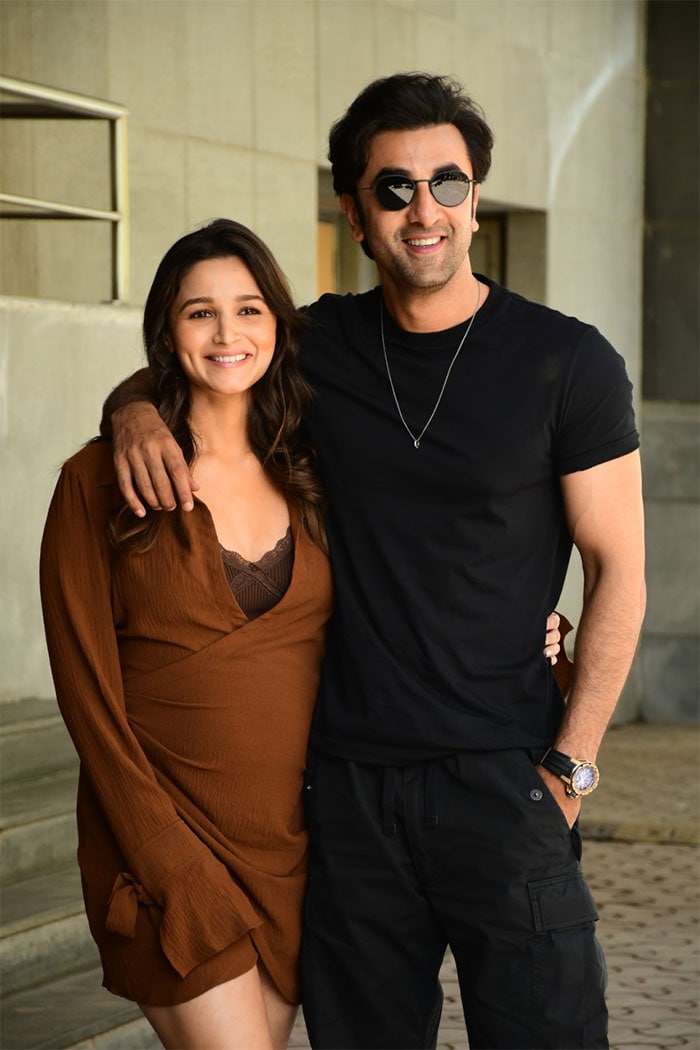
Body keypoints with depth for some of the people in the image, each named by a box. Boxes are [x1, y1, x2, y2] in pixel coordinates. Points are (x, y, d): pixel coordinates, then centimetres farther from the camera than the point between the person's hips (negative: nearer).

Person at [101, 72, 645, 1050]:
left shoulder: (568, 362, -3)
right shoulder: (321, 345, 7)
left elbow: (618, 572, -1)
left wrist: (571, 759, -8)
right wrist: (134, 409, -3)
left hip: (500, 776, -3)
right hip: (348, 777, 3)